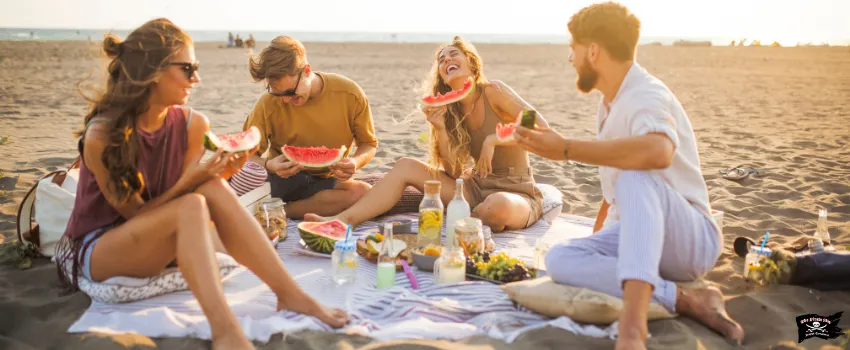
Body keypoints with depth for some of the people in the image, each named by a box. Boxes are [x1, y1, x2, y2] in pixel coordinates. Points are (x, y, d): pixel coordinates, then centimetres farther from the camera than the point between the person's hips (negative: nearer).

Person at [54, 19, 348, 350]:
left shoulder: (191, 124, -6)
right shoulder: (101, 135, -21)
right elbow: (135, 213, -15)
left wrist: (222, 172, -21)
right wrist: (187, 182, -30)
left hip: (159, 244, 5)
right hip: (95, 250, -5)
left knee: (214, 190, -26)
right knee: (193, 206, -33)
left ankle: (290, 294, -28)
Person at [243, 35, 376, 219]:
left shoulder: (350, 94, -11)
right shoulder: (268, 104, -13)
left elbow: (369, 144, 1)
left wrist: (355, 162, -22)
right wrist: (268, 165, -30)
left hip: (330, 180, 2)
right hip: (284, 178, -2)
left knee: (365, 193, -35)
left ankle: (278, 211, -21)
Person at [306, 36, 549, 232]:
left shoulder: (493, 91, -11)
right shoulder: (451, 110, 6)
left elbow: (542, 129, -17)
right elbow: (454, 172, -1)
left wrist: (493, 139, -24)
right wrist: (440, 128, -13)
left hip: (516, 193, -5)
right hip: (477, 188, 5)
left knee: (497, 207, -43)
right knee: (406, 166, -6)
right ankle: (344, 220, -17)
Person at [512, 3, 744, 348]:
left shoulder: (645, 95, -17)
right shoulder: (612, 101, 12)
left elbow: (657, 152, -42)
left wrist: (566, 149, -34)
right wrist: (596, 238, 26)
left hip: (690, 239, -8)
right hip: (636, 235, 8)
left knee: (635, 176, -37)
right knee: (559, 259, -18)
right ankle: (686, 299, -22)